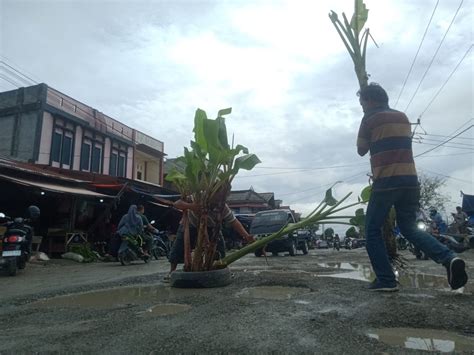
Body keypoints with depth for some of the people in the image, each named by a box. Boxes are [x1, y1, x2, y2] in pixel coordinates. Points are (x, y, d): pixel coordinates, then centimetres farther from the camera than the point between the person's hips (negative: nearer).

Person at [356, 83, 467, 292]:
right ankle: (448, 258, -4)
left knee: (372, 230, 6)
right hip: (410, 180, 6)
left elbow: (361, 151, 8)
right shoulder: (403, 117, 18)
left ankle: (386, 280, 2)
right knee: (409, 227, 17)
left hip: (386, 182, -6)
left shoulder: (370, 119, -1)